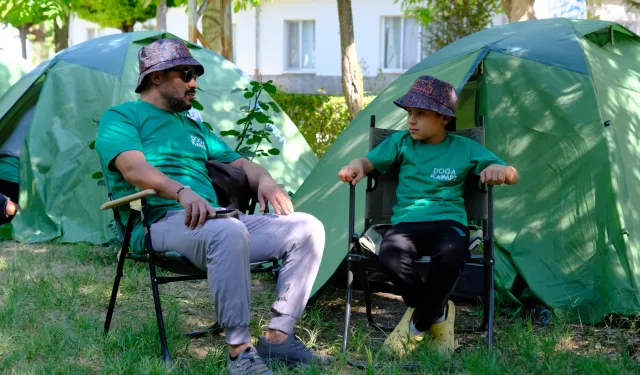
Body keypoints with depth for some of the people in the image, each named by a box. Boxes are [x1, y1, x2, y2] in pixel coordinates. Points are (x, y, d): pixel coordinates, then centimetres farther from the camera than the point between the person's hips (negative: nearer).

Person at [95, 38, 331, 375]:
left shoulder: (192, 126, 29)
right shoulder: (121, 117, 5)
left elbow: (239, 164, 27)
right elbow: (134, 168, -15)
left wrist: (264, 180, 3)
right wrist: (183, 192, -33)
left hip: (212, 219, 8)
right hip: (160, 224, -8)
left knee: (307, 228, -5)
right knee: (228, 231, -40)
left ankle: (277, 337, -5)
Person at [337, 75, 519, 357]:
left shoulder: (466, 148, 7)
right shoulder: (401, 142, 11)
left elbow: (513, 175, 7)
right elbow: (368, 161, 4)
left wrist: (499, 170, -18)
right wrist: (356, 166, -21)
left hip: (448, 222, -1)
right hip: (407, 222, 1)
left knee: (450, 256, -38)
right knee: (390, 257, -35)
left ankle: (419, 324, -11)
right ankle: (437, 312, -5)